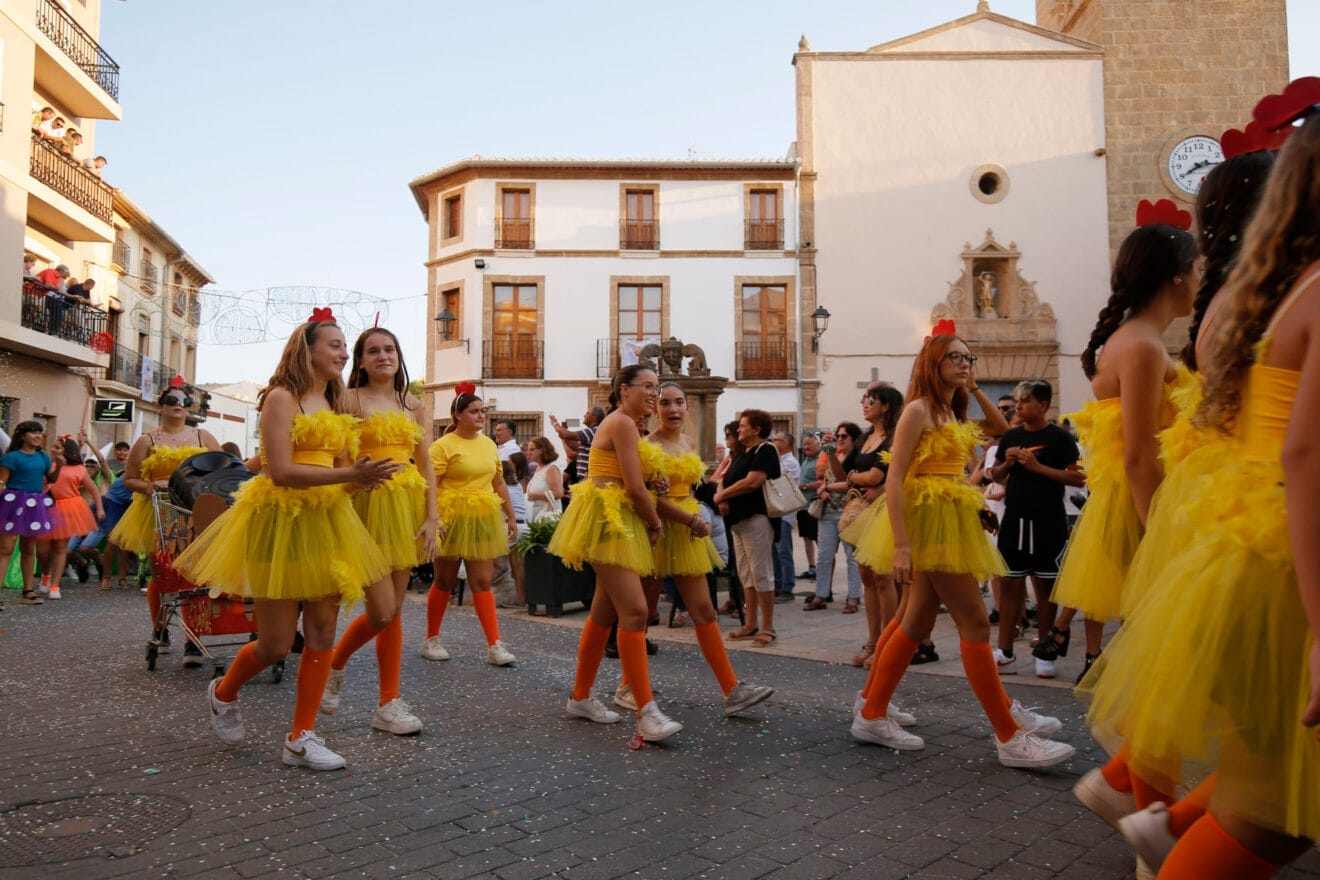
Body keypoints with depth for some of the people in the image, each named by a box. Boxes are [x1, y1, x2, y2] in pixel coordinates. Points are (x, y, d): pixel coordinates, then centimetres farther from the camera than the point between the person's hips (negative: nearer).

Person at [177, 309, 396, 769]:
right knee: (276, 643, 0)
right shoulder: (281, 397, -8)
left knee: (322, 630, 3)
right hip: (281, 519, -7)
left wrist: (361, 477, -9)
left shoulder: (335, 407, 15)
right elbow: (281, 472, -18)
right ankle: (223, 693, 32)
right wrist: (351, 475, -24)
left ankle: (301, 738, 12)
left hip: (327, 522, 7)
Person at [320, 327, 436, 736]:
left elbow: (426, 467, 11)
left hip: (408, 508, 5)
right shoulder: (350, 400, -1)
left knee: (393, 611, 7)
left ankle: (389, 703, 14)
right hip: (368, 504, -5)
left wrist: (431, 518, 2)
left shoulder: (413, 406, 13)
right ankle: (333, 667, 21)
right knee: (382, 612, -8)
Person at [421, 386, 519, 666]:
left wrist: (511, 516, 15)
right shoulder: (443, 445, -8)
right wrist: (433, 519, -24)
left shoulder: (489, 444, 11)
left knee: (482, 582, 3)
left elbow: (499, 483, 16)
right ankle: (431, 640, 24)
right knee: (445, 582, 8)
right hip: (452, 519, -4)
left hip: (483, 520, 5)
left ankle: (494, 645, 1)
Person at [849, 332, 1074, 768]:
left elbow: (1001, 429, 29)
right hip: (931, 520, -10)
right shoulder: (919, 410, -10)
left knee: (917, 623, 12)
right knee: (975, 623, -7)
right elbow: (894, 479, -17)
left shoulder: (953, 414, 15)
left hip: (951, 522, 10)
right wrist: (901, 545, -24)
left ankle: (871, 714, 21)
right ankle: (1010, 736, -1)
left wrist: (976, 390, 15)